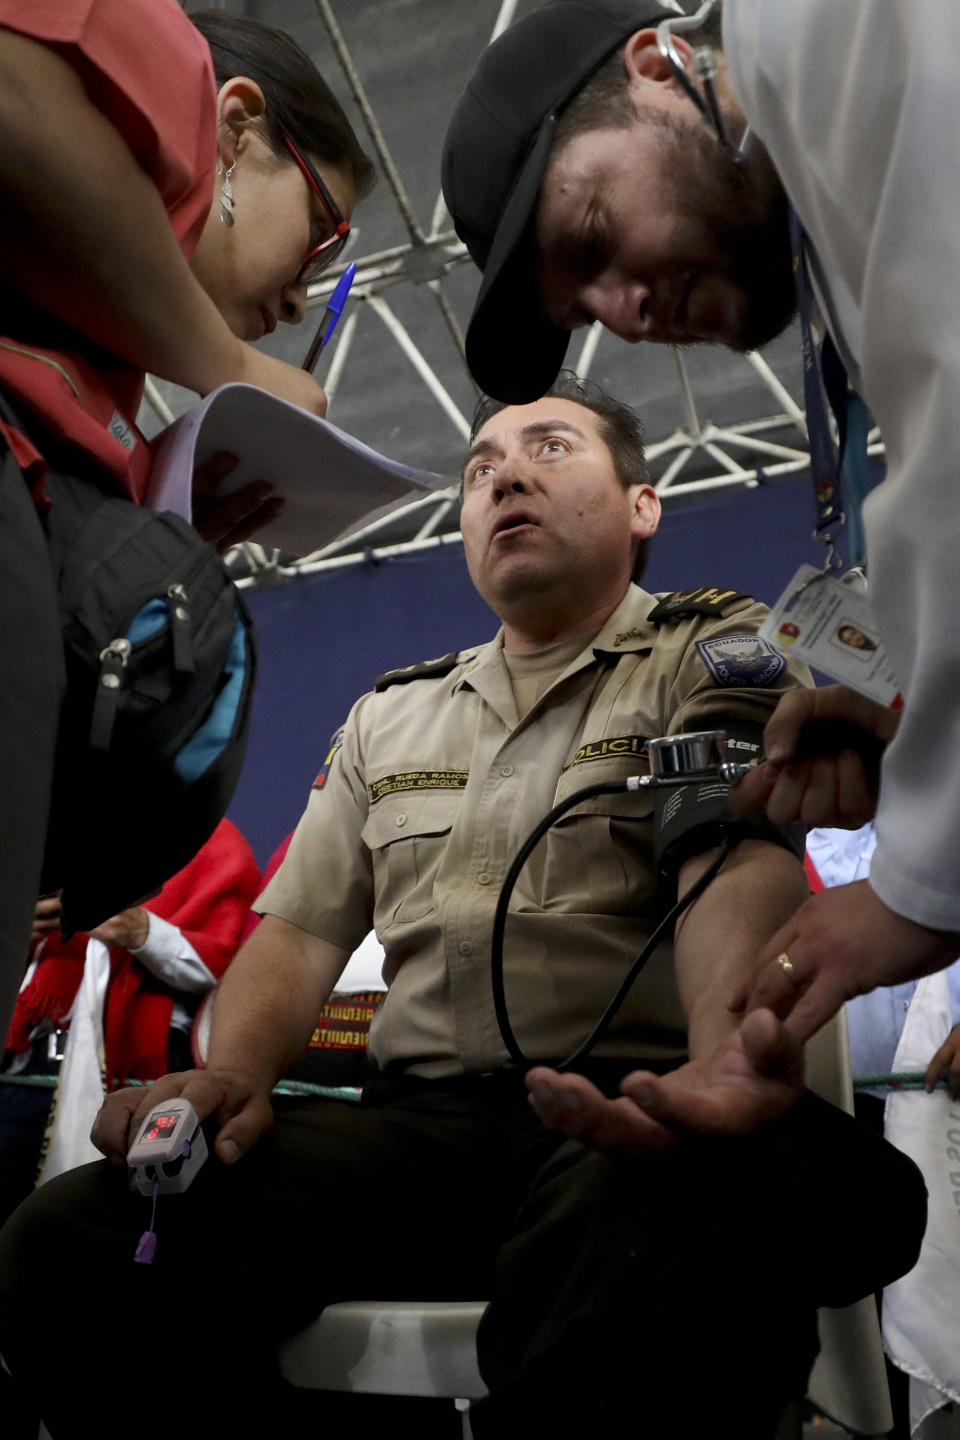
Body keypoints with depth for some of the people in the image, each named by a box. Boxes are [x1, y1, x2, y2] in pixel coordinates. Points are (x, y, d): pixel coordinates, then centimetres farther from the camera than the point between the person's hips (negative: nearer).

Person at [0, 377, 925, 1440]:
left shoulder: (713, 649, 8)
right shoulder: (388, 714, 23)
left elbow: (743, 860, -11)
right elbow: (299, 928, 19)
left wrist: (727, 1054, -33)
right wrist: (234, 1072, -3)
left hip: (631, 1113, -3)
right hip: (416, 1115, 4)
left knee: (670, 1266, -40)